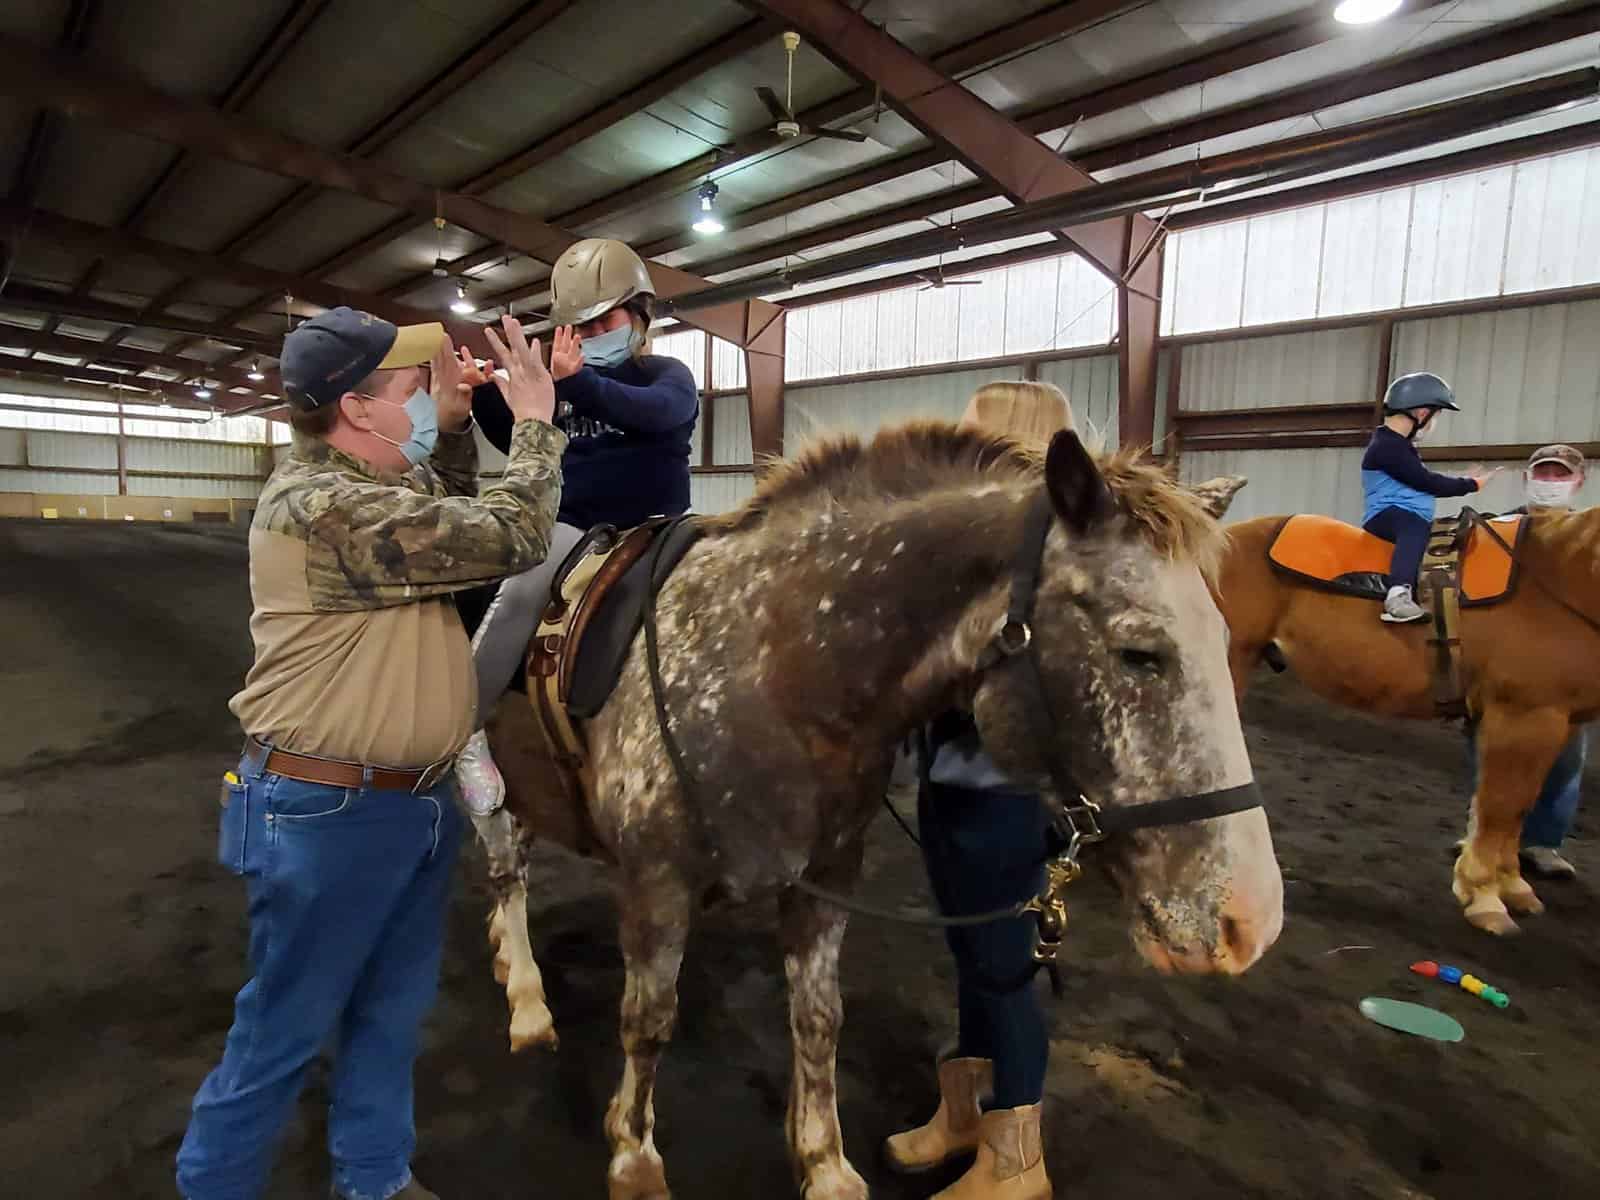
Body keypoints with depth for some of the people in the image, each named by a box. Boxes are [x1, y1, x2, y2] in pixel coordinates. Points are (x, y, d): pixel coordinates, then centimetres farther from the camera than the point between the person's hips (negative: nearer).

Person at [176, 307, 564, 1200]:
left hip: (420, 799, 9)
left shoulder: (373, 482, 6)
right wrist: (537, 421, -11)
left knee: (393, 1009, 22)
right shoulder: (324, 506, -24)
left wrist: (455, 422, 7)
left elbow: (456, 515, 23)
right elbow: (508, 538, -24)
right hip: (329, 813, -9)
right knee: (288, 1027, 11)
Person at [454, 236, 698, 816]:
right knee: (519, 593, -26)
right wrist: (484, 394, -7)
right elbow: (514, 438, 14)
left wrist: (577, 383, -37)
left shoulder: (666, 375, 5)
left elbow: (659, 411, -21)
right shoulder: (564, 381, 17)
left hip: (655, 531, -1)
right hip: (572, 528, 1)